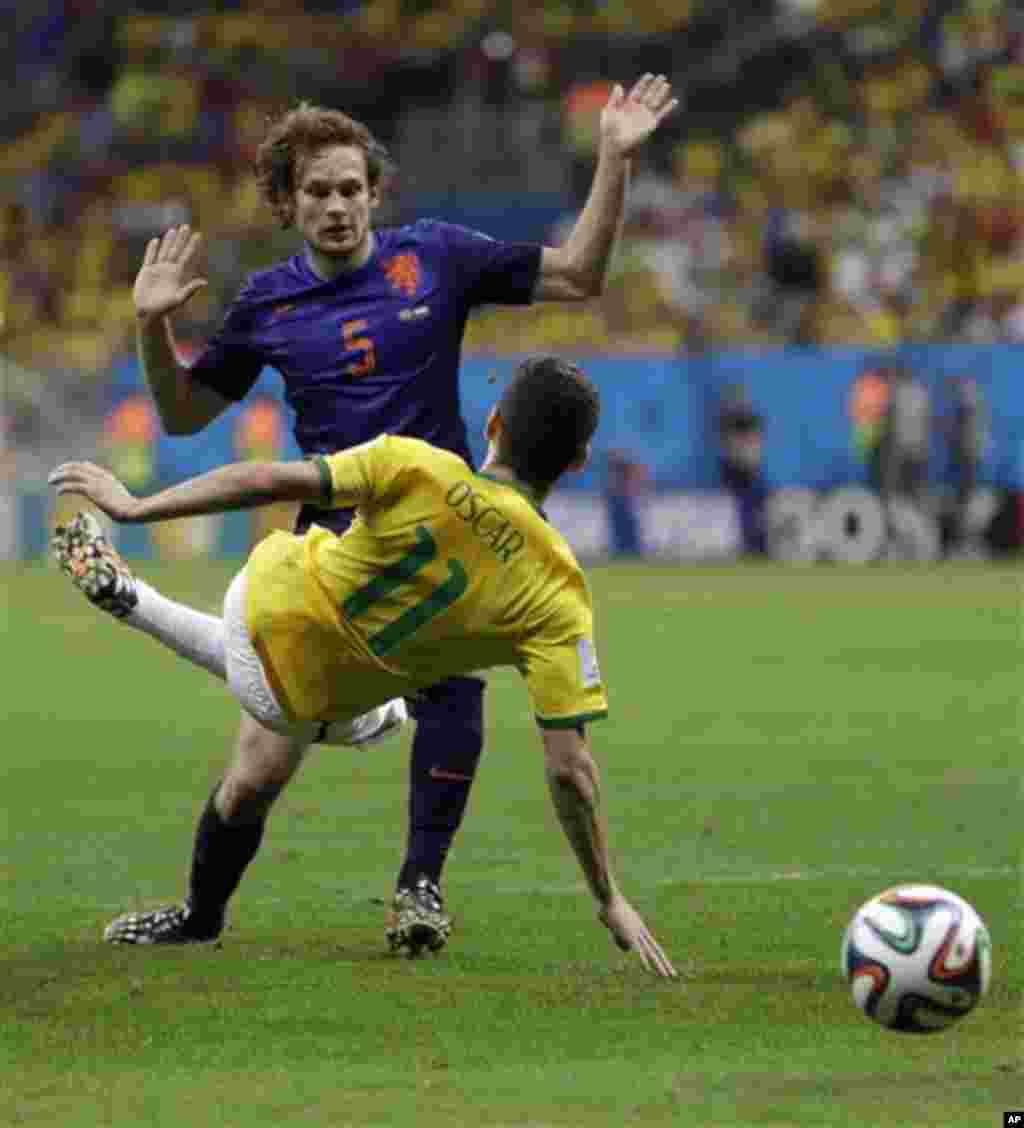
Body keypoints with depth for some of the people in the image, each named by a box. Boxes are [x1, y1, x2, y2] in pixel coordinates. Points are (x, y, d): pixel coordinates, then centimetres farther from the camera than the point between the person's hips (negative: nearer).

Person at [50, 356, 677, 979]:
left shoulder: (416, 468, -24)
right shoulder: (558, 596, -23)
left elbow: (272, 482, -24)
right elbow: (570, 769, -24)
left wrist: (137, 506, -14)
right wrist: (609, 901, -14)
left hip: (264, 593, 1)